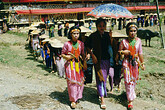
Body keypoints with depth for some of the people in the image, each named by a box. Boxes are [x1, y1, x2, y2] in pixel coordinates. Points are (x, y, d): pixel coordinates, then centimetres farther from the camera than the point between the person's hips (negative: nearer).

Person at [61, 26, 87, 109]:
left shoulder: (81, 44, 4)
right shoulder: (67, 44, -5)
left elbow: (83, 54, 10)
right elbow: (62, 54, 2)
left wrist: (84, 63, -1)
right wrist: (67, 57, -16)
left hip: (78, 64, 3)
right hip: (70, 65, -3)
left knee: (80, 81, 6)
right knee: (71, 81, -4)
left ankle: (77, 97, 27)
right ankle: (73, 100, 6)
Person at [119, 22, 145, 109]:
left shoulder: (138, 40, -1)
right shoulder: (124, 41, -7)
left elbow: (140, 53, 5)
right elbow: (119, 51, 4)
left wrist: (142, 63, 7)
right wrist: (123, 52, -17)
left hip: (135, 63, 3)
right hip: (127, 63, -2)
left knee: (134, 80, 14)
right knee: (128, 81, -6)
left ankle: (129, 93, 40)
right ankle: (130, 100, -1)